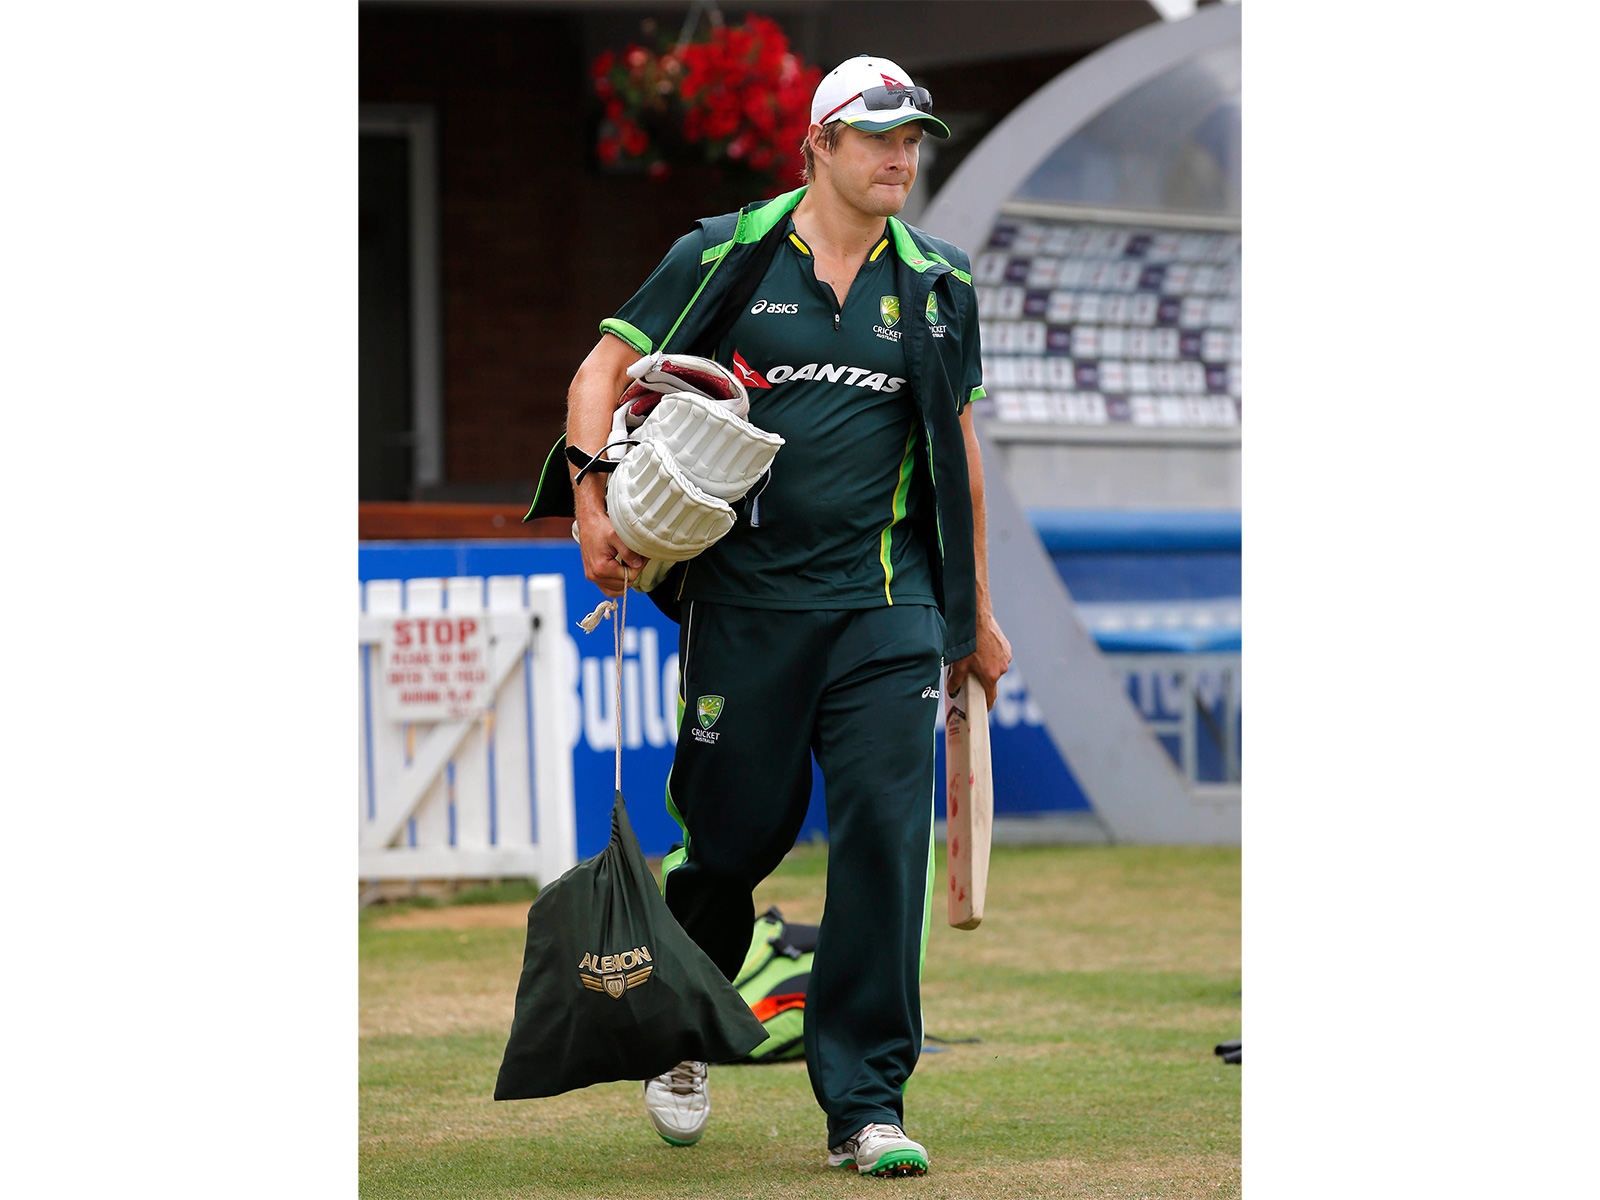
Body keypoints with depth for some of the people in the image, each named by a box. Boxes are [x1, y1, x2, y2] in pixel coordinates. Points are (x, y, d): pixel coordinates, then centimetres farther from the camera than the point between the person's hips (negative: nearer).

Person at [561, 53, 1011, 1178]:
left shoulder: (937, 286, 10)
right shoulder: (726, 258, 1)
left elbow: (957, 446, 19)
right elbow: (603, 375, 4)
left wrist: (976, 612, 21)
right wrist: (595, 513, -11)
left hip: (887, 608, 2)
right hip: (745, 599, -2)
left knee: (886, 834, -10)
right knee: (734, 833, 4)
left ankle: (867, 1103, -4)